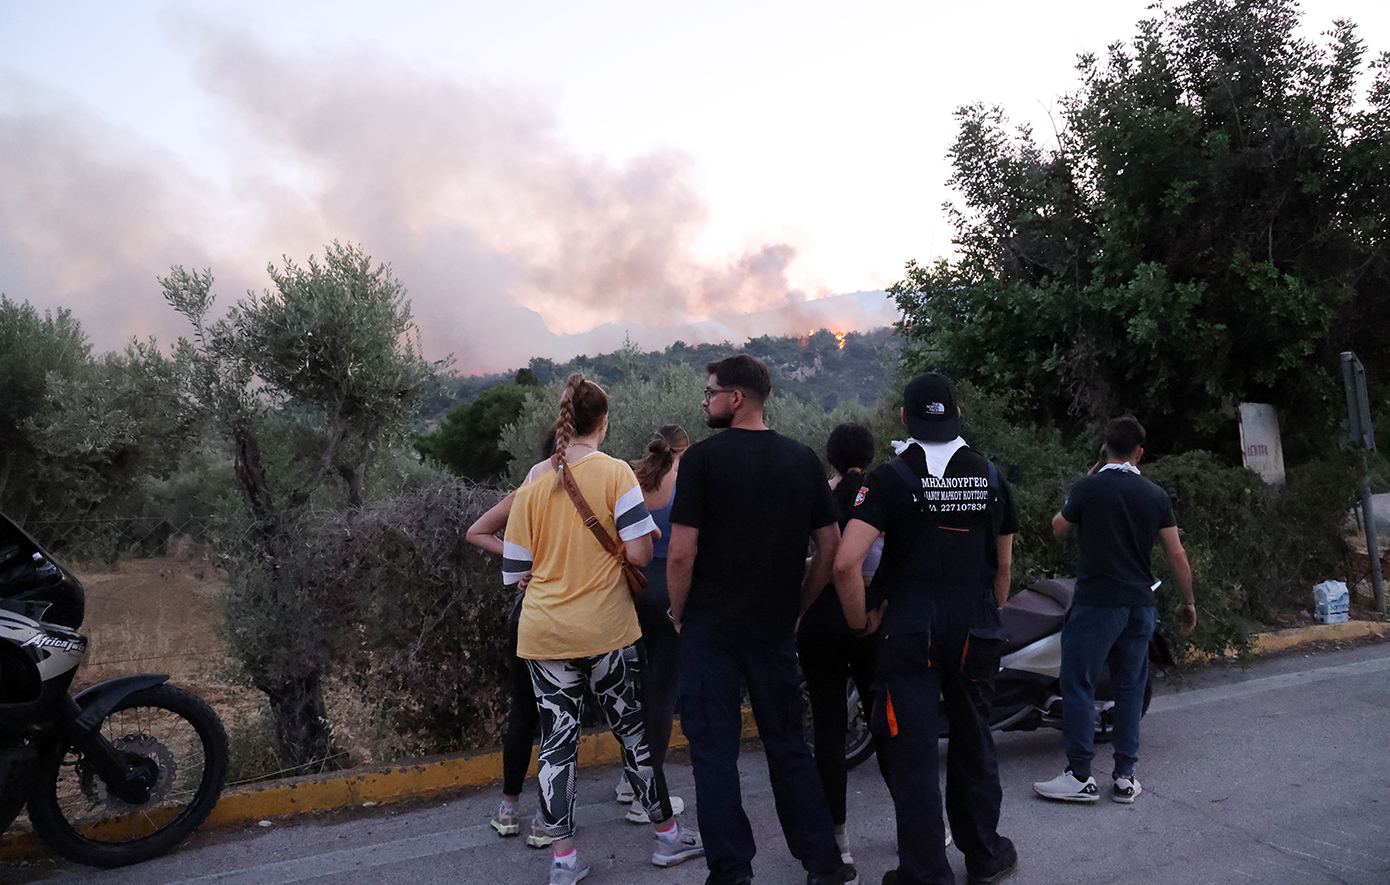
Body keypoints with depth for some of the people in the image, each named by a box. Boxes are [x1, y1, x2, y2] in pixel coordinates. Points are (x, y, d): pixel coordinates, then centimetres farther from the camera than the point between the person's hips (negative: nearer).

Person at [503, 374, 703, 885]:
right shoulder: (615, 472, -8)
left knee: (556, 740, 8)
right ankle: (668, 835, 27)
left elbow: (516, 571, 6)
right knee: (632, 731, 12)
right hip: (605, 629, -2)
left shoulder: (531, 487, 2)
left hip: (543, 632, 3)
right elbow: (639, 553, -13)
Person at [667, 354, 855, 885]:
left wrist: (679, 613, 0)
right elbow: (830, 546, 5)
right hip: (775, 627, 4)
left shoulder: (703, 458, -11)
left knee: (714, 751, 7)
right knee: (787, 745, 16)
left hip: (710, 628, -4)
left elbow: (681, 552, -15)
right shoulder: (802, 459, 2)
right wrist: (797, 607, 14)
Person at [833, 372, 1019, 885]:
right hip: (976, 634, 5)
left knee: (911, 750, 6)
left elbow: (845, 563, -20)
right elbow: (1004, 564, 11)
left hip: (910, 635, -4)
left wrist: (861, 622, -6)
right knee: (973, 744, 19)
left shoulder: (890, 478, -10)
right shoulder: (990, 477, 4)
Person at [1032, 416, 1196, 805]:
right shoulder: (1155, 495, 3)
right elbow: (1177, 556, 5)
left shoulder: (1088, 488, -8)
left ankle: (1080, 776, 2)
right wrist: (1188, 602, 17)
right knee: (1130, 686, 12)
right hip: (1141, 605, 5)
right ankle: (1125, 776, 15)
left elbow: (1058, 528, 8)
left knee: (1078, 683, 1)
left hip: (1097, 601, -5)